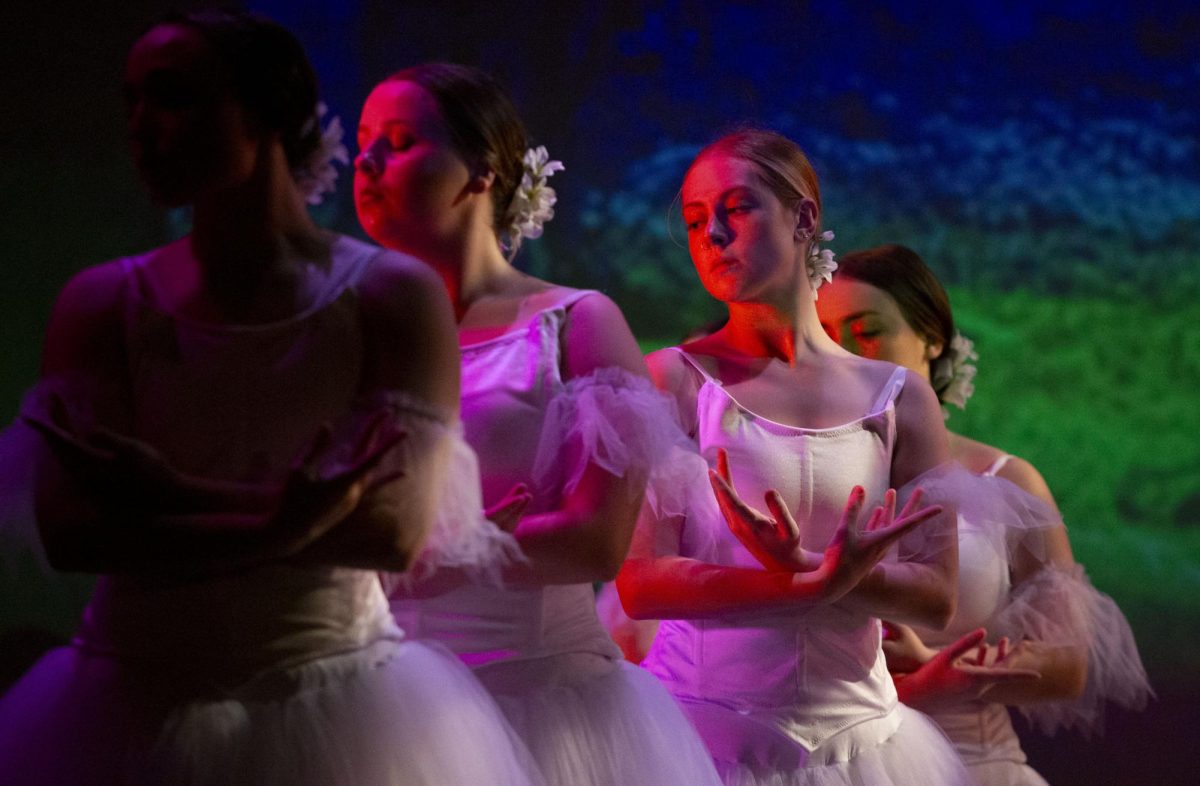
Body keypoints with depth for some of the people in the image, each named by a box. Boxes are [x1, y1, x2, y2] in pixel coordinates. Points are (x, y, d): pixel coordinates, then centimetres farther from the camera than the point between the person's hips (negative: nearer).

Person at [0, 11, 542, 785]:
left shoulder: (393, 295, -4)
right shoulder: (103, 302, 0)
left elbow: (397, 531, -14)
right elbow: (70, 528, -11)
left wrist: (172, 495, -18)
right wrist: (275, 525, -24)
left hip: (331, 709, -1)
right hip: (136, 713, 2)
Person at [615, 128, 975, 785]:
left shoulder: (898, 399, 6)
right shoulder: (672, 381, -1)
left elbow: (937, 598, 0)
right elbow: (642, 583, -11)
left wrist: (804, 567, -17)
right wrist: (822, 584, -21)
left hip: (855, 728, 2)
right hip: (709, 726, -2)